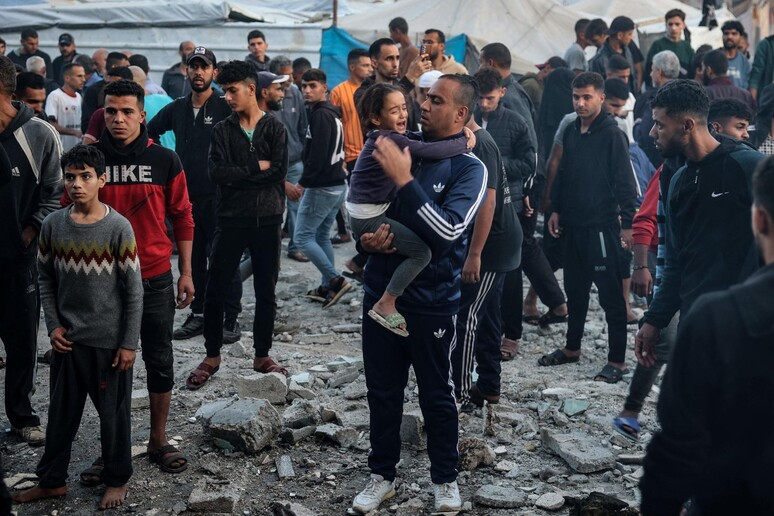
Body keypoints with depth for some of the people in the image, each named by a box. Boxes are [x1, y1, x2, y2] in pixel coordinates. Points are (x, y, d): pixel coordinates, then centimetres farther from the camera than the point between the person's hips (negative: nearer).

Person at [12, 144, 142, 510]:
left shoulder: (118, 228, -14)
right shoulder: (52, 225, -2)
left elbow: (134, 289, -10)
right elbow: (46, 279, 9)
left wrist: (129, 343, -10)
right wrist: (53, 325, 1)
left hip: (109, 341, -3)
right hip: (67, 339, 4)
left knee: (113, 413, 10)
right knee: (61, 411, 15)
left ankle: (117, 479, 28)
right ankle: (51, 480, 31)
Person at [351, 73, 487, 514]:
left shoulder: (469, 168, -10)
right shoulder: (402, 148, 6)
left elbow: (448, 230, -24)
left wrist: (404, 179, -26)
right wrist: (366, 239, -8)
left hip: (433, 302, -5)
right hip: (381, 292, 5)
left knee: (437, 395, 11)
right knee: (383, 391, 15)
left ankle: (446, 478, 29)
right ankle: (383, 474, 30)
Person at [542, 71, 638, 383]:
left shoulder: (612, 134, -10)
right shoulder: (571, 132, 11)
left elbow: (624, 182, -13)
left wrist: (627, 222, -16)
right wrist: (556, 210, 15)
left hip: (602, 226, -7)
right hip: (573, 224, 7)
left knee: (610, 294, -2)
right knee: (575, 289, 18)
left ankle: (617, 360, 5)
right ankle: (572, 348, 31)